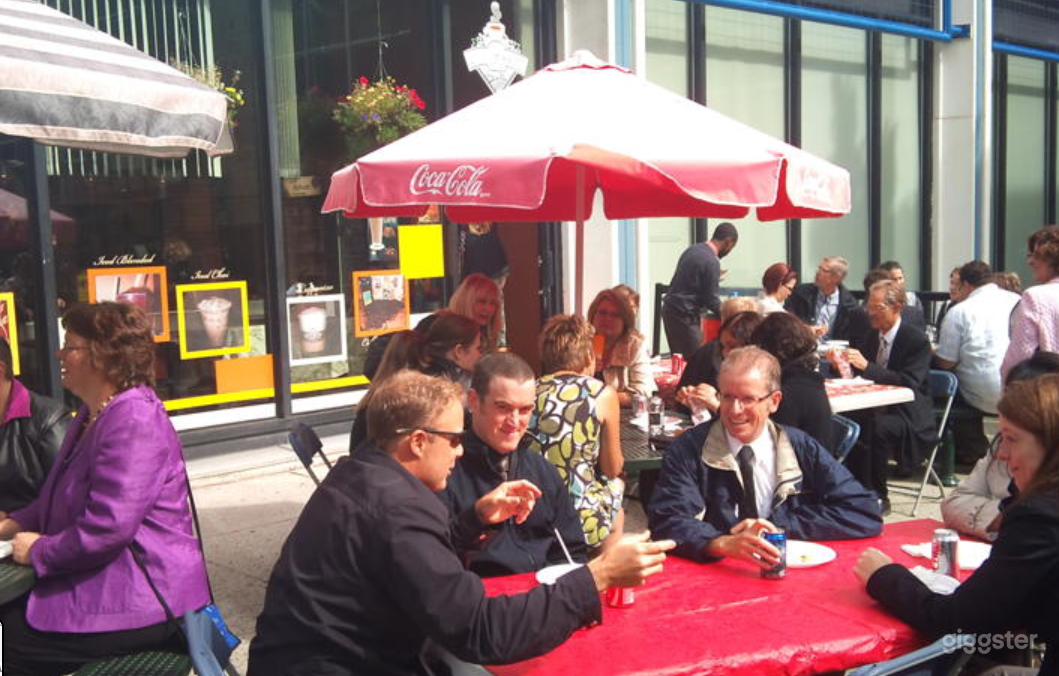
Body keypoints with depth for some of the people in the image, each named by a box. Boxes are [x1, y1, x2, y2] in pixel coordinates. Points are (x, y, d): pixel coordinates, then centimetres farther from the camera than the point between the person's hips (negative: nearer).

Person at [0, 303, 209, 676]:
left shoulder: (133, 421, -21)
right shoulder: (92, 415, 15)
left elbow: (108, 528, -27)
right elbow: (58, 498, 23)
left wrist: (38, 552, -13)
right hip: (103, 584, 10)